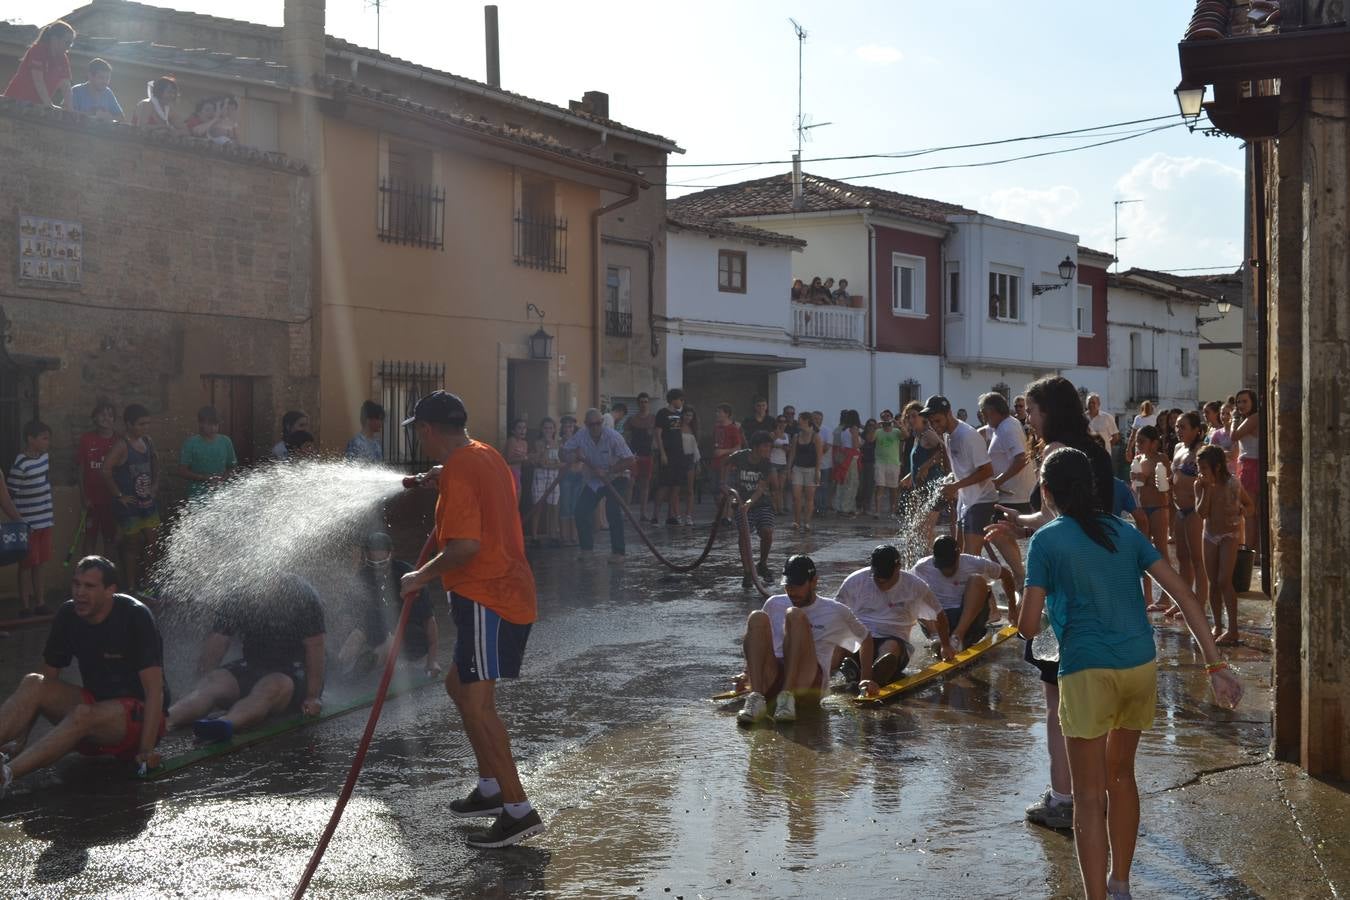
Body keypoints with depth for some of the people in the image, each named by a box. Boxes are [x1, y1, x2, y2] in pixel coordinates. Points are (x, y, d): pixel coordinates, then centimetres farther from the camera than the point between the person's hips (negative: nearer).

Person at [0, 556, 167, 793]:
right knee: (33, 683, -17)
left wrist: (147, 750, -27)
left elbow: (154, 689, -19)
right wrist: (20, 738, -5)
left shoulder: (135, 616, -16)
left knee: (84, 714, -35)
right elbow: (49, 677, 5)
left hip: (138, 712, -6)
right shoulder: (68, 616, 1)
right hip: (95, 703, 6)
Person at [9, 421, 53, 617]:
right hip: (28, 523, -7)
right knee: (27, 565, 3)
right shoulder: (20, 464, -18)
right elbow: (11, 496, -15)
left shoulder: (44, 457, 4)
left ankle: (40, 602, 24)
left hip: (44, 520, 7)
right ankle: (26, 607, 10)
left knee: (39, 564, 15)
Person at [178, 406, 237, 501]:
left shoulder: (225, 441, 4)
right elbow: (182, 471, -4)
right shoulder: (190, 443, -4)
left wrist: (223, 478, -8)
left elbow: (232, 466, 13)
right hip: (197, 496, -2)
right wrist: (205, 478, -15)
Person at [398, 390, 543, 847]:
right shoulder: (485, 455, 13)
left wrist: (422, 576, -12)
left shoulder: (457, 471, -17)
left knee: (476, 702, -10)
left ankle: (519, 810, -11)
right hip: (510, 591, 10)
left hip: (485, 599, -10)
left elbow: (466, 545, -25)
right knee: (458, 683, 21)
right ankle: (491, 788, 28)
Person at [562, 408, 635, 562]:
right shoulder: (580, 436, -13)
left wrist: (607, 471, -32)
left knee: (613, 511, -19)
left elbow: (629, 461, -25)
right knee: (581, 511, -5)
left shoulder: (613, 436, -25)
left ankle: (618, 552, -12)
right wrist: (574, 457, -28)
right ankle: (586, 548, 13)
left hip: (614, 478, -4)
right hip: (592, 480, 4)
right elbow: (564, 454, -5)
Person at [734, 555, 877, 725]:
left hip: (809, 684, -2)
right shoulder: (774, 604, 20)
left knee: (795, 615, -23)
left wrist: (866, 679, 19)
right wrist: (747, 674, 16)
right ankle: (756, 698, -38)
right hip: (770, 682, 2)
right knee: (757, 617, -22)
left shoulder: (835, 611, 15)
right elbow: (756, 639, 29)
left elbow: (866, 639, 27)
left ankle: (787, 697, -38)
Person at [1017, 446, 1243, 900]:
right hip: (1142, 667, 6)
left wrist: (1021, 622, 17)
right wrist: (1216, 664, 5)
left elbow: (1029, 626, -7)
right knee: (1120, 773, 24)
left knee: (1089, 796, 4)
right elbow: (1184, 594, 4)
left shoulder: (1045, 541, -3)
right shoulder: (1124, 533, 11)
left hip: (1088, 672, -5)